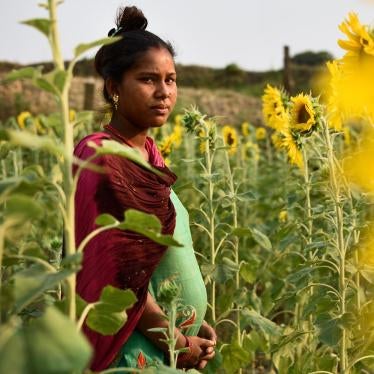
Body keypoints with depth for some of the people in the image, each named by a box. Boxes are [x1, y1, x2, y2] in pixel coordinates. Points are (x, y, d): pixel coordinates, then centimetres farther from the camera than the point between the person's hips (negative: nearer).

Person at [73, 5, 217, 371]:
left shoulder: (149, 153, 8)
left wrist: (195, 323, 3)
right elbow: (117, 272, -20)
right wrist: (177, 341, -14)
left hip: (170, 342, 8)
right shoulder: (101, 159, -17)